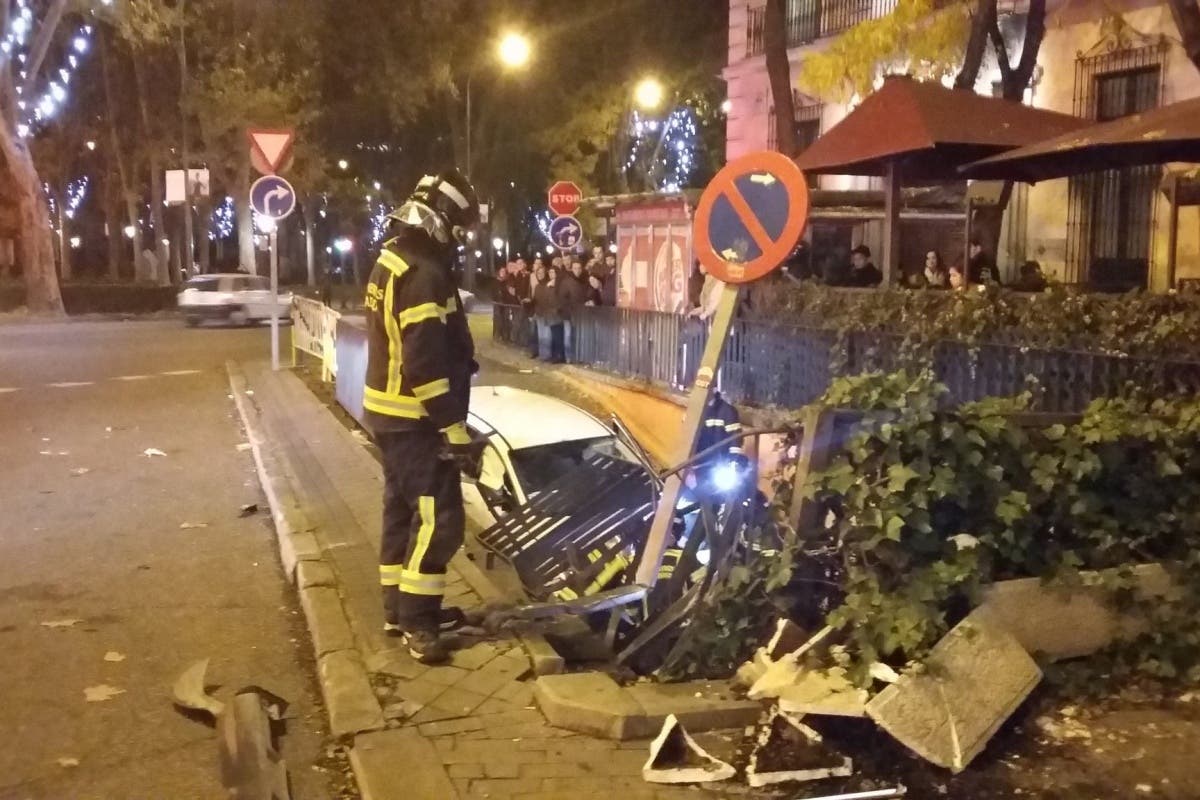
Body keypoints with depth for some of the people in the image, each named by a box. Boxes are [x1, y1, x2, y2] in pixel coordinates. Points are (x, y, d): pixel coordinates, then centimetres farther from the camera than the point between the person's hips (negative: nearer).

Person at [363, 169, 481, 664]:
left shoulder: (393, 260, 10)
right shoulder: (424, 274, -21)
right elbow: (427, 365, -26)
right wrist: (456, 432, -23)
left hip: (390, 411, 11)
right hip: (415, 419, -11)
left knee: (404, 510, 17)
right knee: (438, 518, -7)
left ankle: (401, 608, 27)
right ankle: (416, 622, -1)